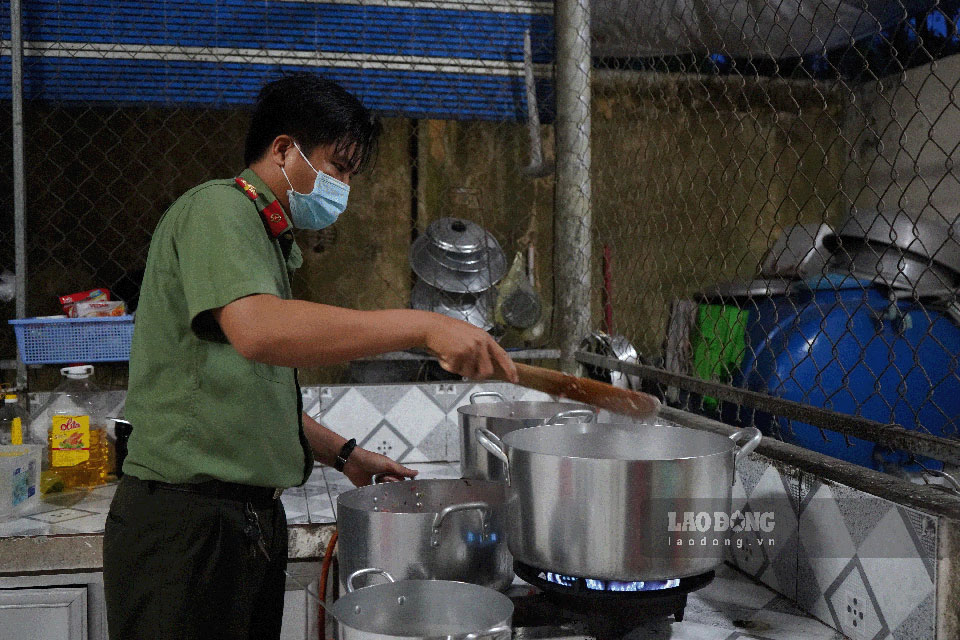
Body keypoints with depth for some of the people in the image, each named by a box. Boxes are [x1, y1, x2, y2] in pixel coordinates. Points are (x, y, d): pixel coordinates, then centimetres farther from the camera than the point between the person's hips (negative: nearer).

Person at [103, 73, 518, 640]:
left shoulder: (268, 241, 19)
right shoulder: (217, 210, -11)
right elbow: (258, 330, -31)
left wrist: (343, 454, 18)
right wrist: (425, 326, -33)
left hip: (253, 517, 9)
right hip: (189, 521, -9)